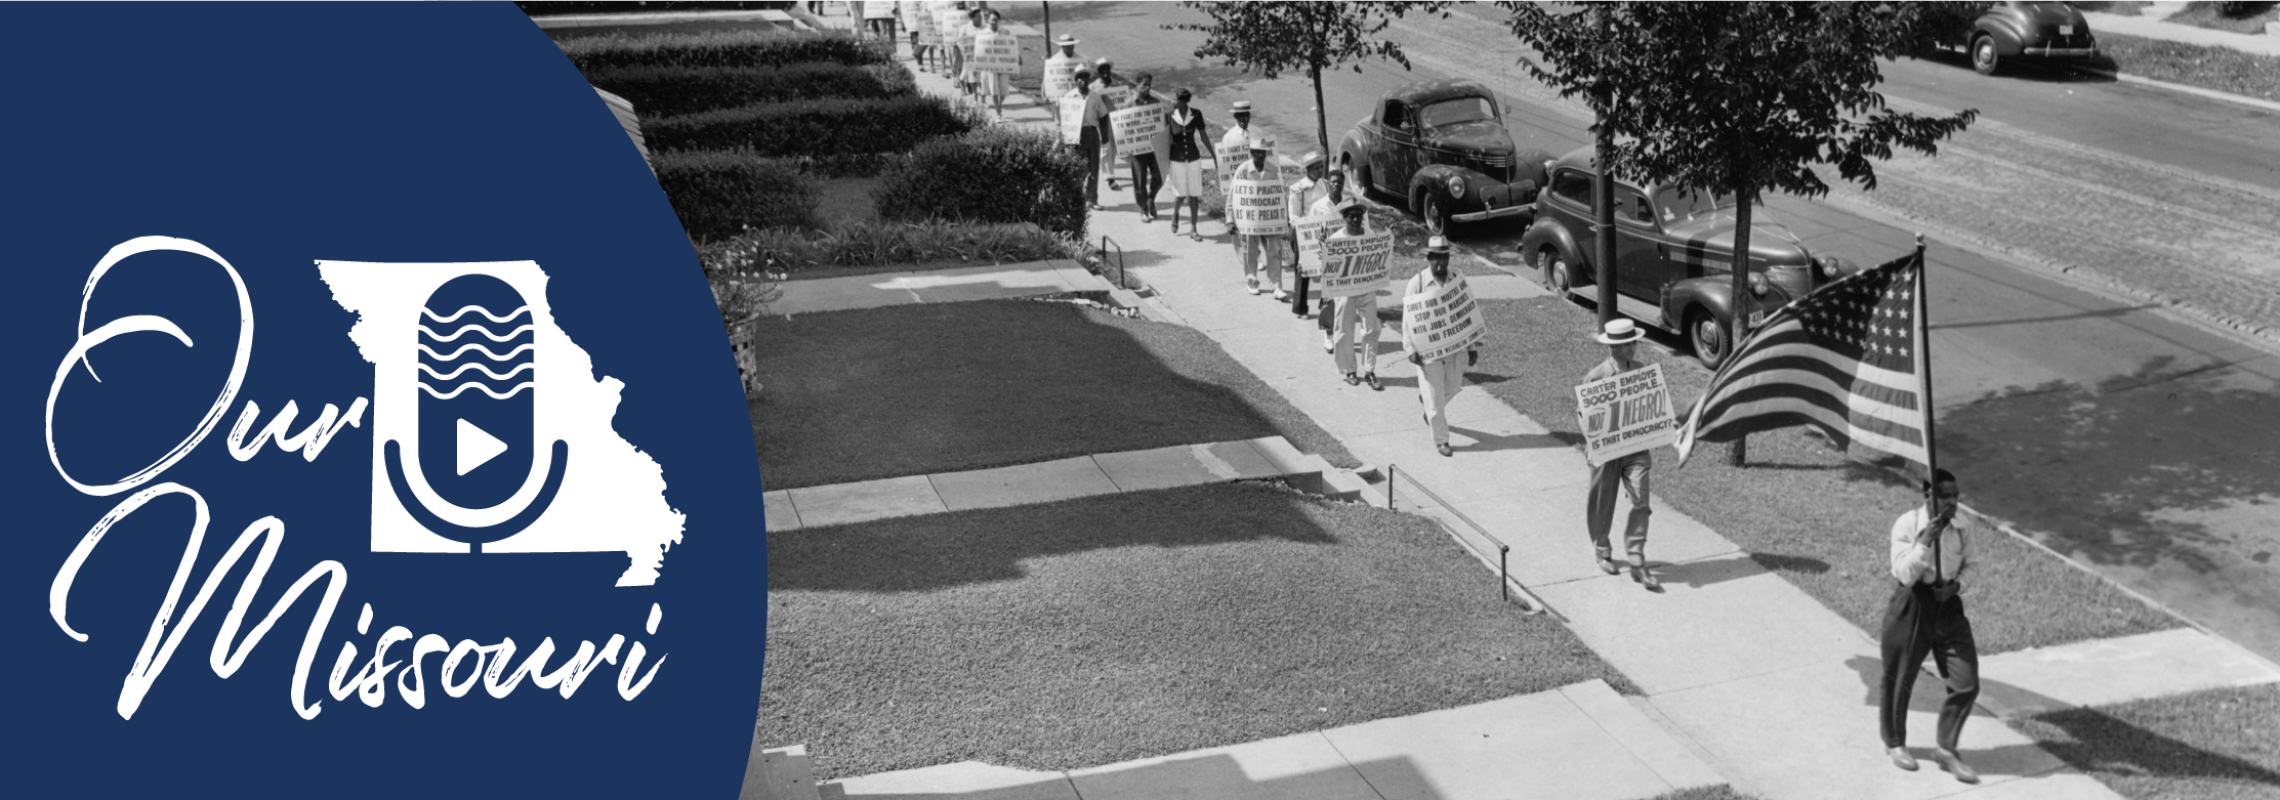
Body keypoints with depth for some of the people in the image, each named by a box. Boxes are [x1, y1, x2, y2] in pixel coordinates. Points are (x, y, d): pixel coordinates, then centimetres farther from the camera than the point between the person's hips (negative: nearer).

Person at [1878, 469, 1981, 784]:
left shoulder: (1962, 530, -2)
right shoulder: (1907, 525, -16)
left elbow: (1966, 565, 14)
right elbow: (1904, 574, -20)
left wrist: (1956, 583, -6)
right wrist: (1925, 541, -30)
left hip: (1948, 606, 4)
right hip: (1911, 606, -4)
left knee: (1967, 684, 1)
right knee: (1898, 680, 11)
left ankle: (1947, 749, 20)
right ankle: (1894, 743, 36)